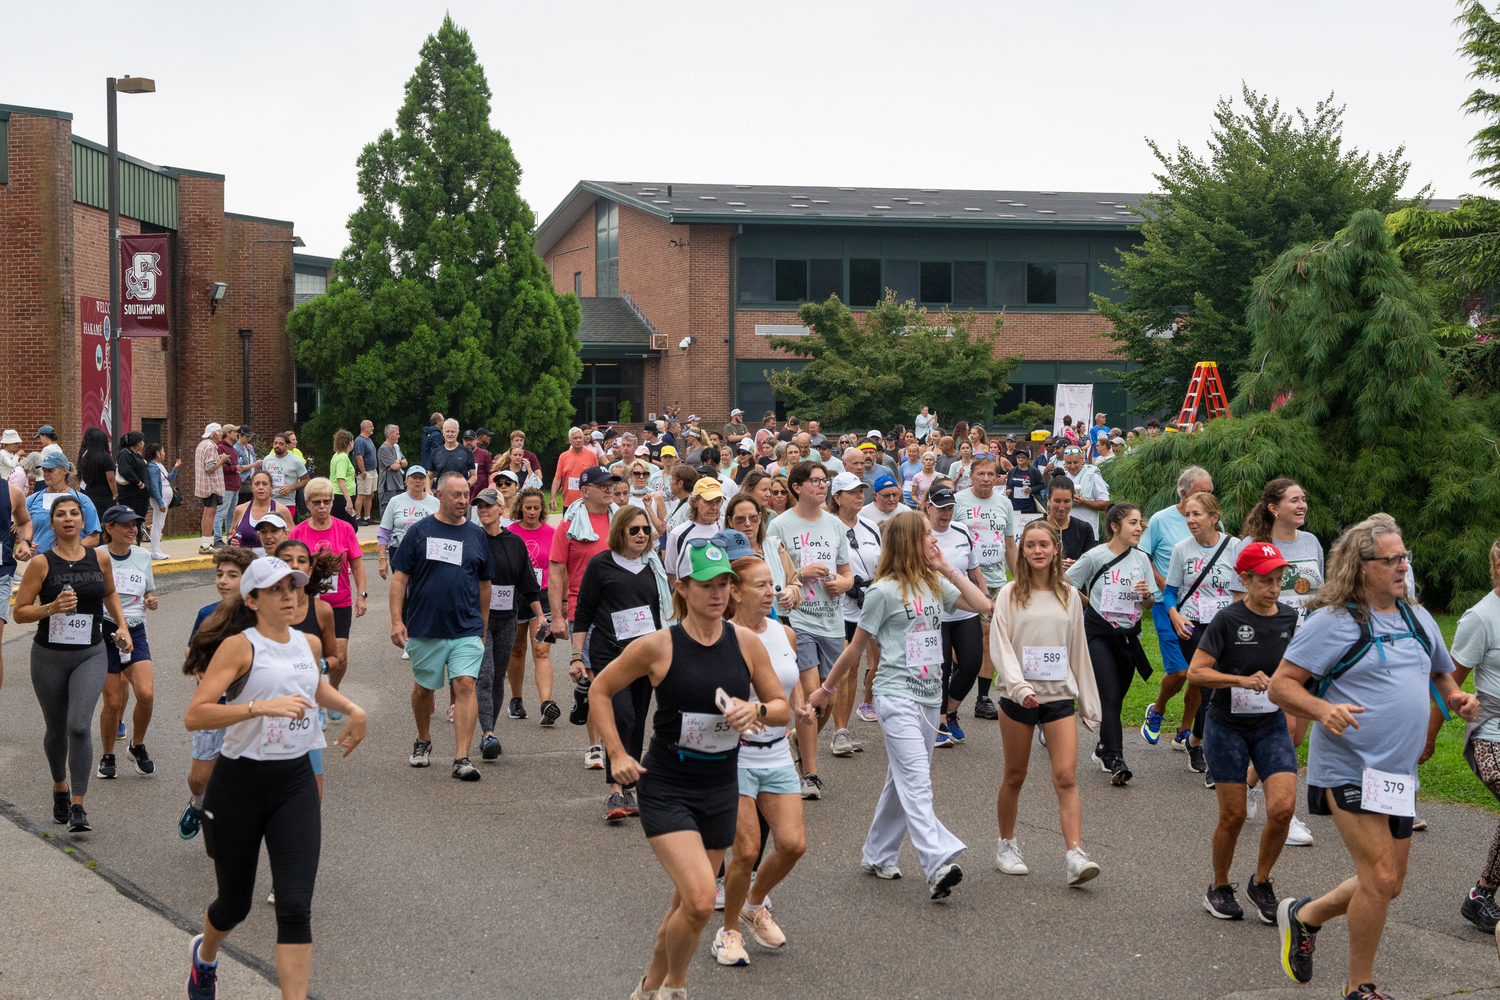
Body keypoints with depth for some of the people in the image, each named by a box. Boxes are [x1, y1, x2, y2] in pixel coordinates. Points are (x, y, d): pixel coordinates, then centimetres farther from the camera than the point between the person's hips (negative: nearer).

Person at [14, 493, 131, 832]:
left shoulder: (100, 558, 0)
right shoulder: (41, 563, -8)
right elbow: (19, 612, -7)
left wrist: (122, 626, 10)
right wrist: (52, 608, -23)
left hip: (90, 655, 0)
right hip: (49, 656, 0)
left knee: (79, 726, -16)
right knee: (56, 729, 13)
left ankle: (78, 806, -10)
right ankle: (60, 786, 41)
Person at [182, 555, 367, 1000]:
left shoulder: (310, 644, 7)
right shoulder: (239, 646, -12)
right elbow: (194, 716, -22)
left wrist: (352, 709, 17)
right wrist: (261, 706, -32)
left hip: (295, 783, 4)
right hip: (239, 784, -4)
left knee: (295, 906, -10)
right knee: (236, 903, 13)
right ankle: (204, 954, 48)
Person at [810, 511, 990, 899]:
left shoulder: (935, 585, 12)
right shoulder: (884, 591, -7)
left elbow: (982, 604, 4)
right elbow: (855, 648, 1)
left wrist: (947, 568, 2)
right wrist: (825, 689, 7)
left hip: (930, 697, 7)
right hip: (897, 696, -7)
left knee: (903, 780, 13)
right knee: (916, 782, -17)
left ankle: (877, 855, 26)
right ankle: (939, 864, -28)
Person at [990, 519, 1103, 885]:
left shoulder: (1069, 595, 8)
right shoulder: (1010, 594, 0)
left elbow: (1079, 651, 13)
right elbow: (1000, 646, -8)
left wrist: (1089, 703, 13)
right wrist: (1019, 686, -23)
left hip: (1060, 695, 1)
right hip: (1017, 698, -1)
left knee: (1066, 776, -10)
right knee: (1015, 776, 9)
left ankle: (1075, 855, -16)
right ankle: (1006, 846, 26)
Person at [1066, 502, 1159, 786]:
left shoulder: (1140, 559, 7)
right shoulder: (1095, 557, -8)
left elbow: (1150, 603, 12)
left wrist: (1146, 594, -9)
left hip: (1129, 635, 5)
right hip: (1100, 634, -5)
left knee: (1117, 697, 9)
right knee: (1110, 696, -14)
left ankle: (1103, 750, 27)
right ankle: (1115, 762, -20)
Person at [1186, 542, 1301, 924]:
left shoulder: (1288, 618, 0)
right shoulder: (1228, 619, -14)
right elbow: (1195, 671, -18)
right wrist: (1244, 680, -26)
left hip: (1271, 725, 4)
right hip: (1227, 727, -3)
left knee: (1283, 806, -12)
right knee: (1233, 814, 0)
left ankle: (1261, 883, 11)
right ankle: (1219, 889, 23)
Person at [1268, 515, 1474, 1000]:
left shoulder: (1417, 618, 10)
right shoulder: (1333, 621, -11)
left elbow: (1441, 671, 27)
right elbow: (1281, 685, -13)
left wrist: (1457, 697, 5)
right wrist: (1324, 710, -30)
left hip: (1399, 773, 8)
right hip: (1349, 770, -7)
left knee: (1388, 883, 13)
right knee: (1380, 878, -11)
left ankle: (1305, 915, 37)